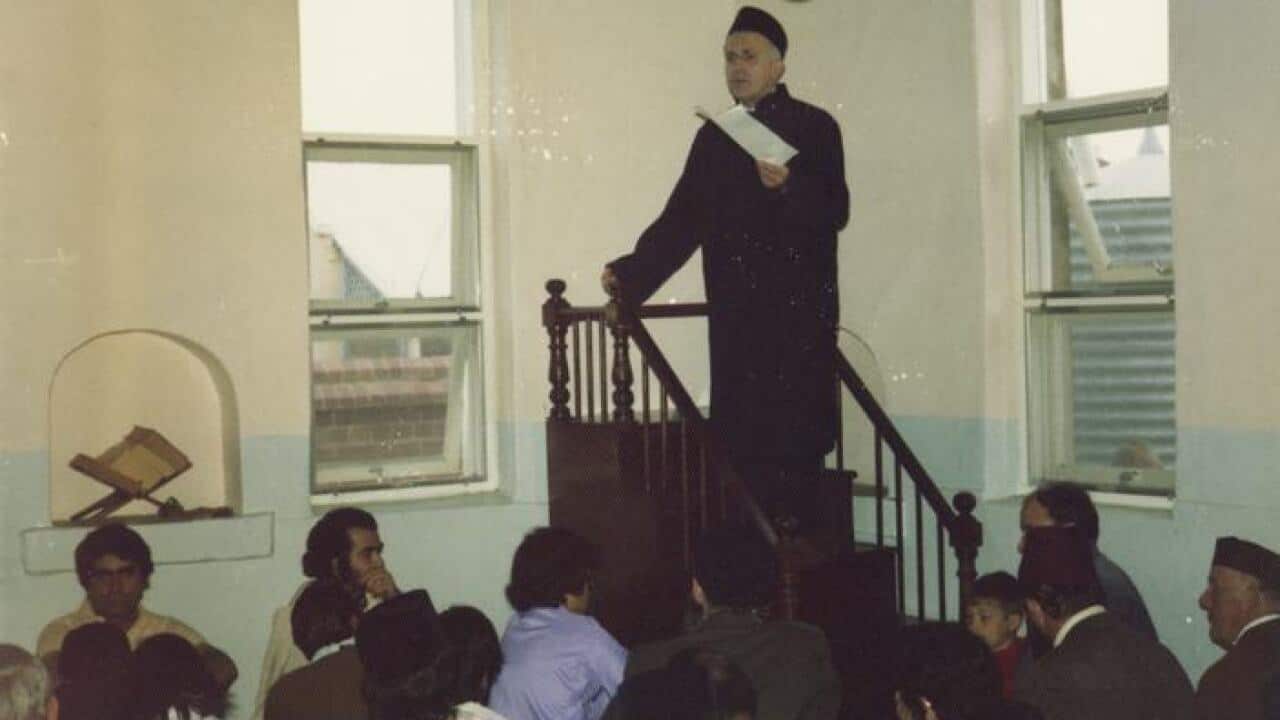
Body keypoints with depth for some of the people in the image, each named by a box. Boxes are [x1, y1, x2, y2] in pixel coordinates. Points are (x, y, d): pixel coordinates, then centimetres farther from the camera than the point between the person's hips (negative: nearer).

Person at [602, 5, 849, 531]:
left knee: (792, 441, -8)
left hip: (798, 315, -4)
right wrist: (630, 273, 3)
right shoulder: (714, 138, 16)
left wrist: (788, 187, -27)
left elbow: (835, 212, -8)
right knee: (740, 441, 2)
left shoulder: (814, 128, 2)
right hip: (735, 317, 5)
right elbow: (682, 218, 14)